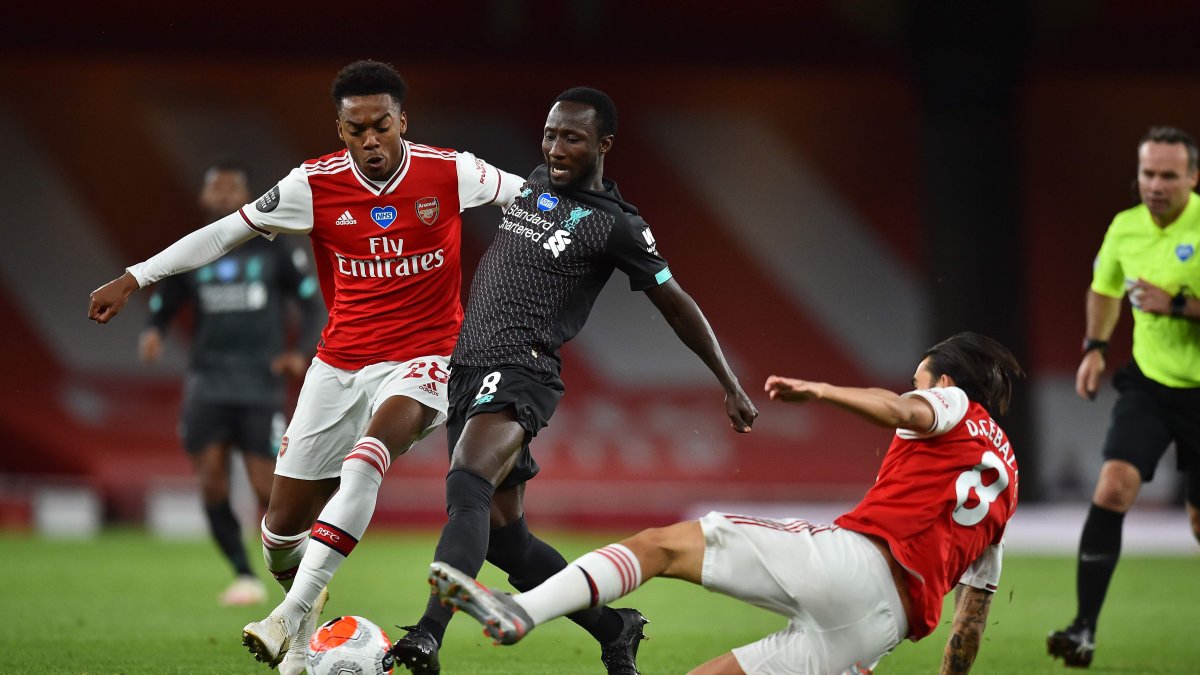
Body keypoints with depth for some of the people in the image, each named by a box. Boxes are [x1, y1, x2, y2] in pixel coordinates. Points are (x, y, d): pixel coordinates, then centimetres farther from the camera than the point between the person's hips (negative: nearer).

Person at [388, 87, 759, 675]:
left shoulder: (616, 226, -4)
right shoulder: (535, 183, 15)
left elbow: (677, 306, 3)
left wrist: (731, 386, 6)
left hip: (521, 373, -8)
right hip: (467, 366, 8)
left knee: (466, 488, -32)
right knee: (503, 536, 9)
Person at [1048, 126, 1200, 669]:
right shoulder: (1125, 228, -1)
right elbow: (1105, 287, 21)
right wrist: (1095, 347, 9)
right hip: (1147, 382, 3)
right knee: (1114, 486, -17)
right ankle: (1084, 628, -17)